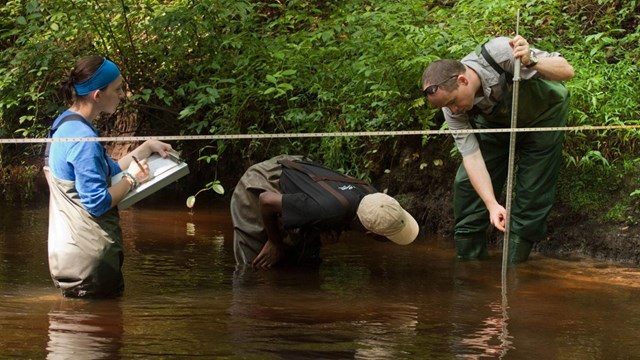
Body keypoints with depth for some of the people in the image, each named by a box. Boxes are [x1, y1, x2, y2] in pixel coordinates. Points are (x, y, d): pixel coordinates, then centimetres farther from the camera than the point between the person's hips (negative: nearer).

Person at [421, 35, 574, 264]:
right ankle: (468, 261, 7)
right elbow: (471, 155, -26)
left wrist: (531, 62, -55)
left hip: (543, 113, -4)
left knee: (532, 193, -9)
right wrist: (492, 204, -37)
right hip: (495, 121, 4)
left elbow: (566, 71, -34)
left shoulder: (500, 53, -40)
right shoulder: (452, 109, -24)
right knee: (467, 183, -7)